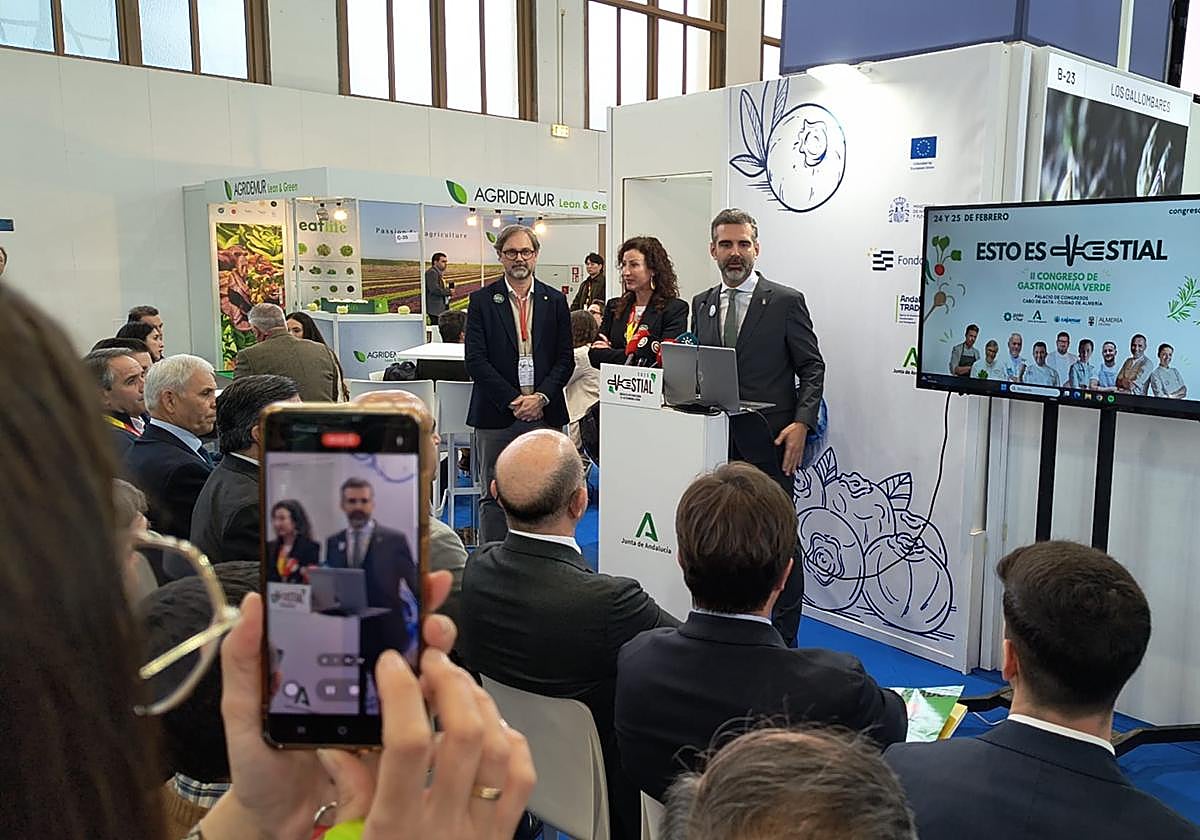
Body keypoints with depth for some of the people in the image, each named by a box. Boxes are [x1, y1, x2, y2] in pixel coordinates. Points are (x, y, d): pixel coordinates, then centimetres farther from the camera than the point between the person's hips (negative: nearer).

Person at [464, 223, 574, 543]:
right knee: (494, 495, 4)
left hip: (545, 413, 2)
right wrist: (513, 401, -11)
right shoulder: (482, 300, 3)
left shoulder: (555, 301, 10)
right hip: (497, 416, -2)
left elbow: (565, 359, 7)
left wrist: (541, 397, -8)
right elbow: (475, 360, -4)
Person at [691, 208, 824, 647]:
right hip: (717, 441, 5)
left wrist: (801, 422, -15)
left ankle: (783, 638, 12)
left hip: (768, 441, -4)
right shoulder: (701, 304, 12)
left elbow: (812, 368, -2)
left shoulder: (786, 301, -2)